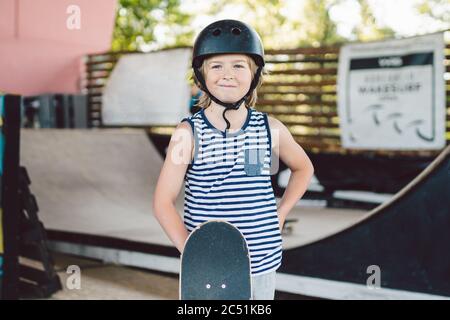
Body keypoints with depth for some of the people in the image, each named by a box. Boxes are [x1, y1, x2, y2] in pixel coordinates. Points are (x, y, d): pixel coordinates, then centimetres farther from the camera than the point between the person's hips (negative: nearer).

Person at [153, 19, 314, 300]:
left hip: (261, 264, 3)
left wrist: (281, 214, 8)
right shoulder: (189, 132, -8)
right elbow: (164, 202, -7)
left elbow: (303, 168, 19)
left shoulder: (270, 129, 0)